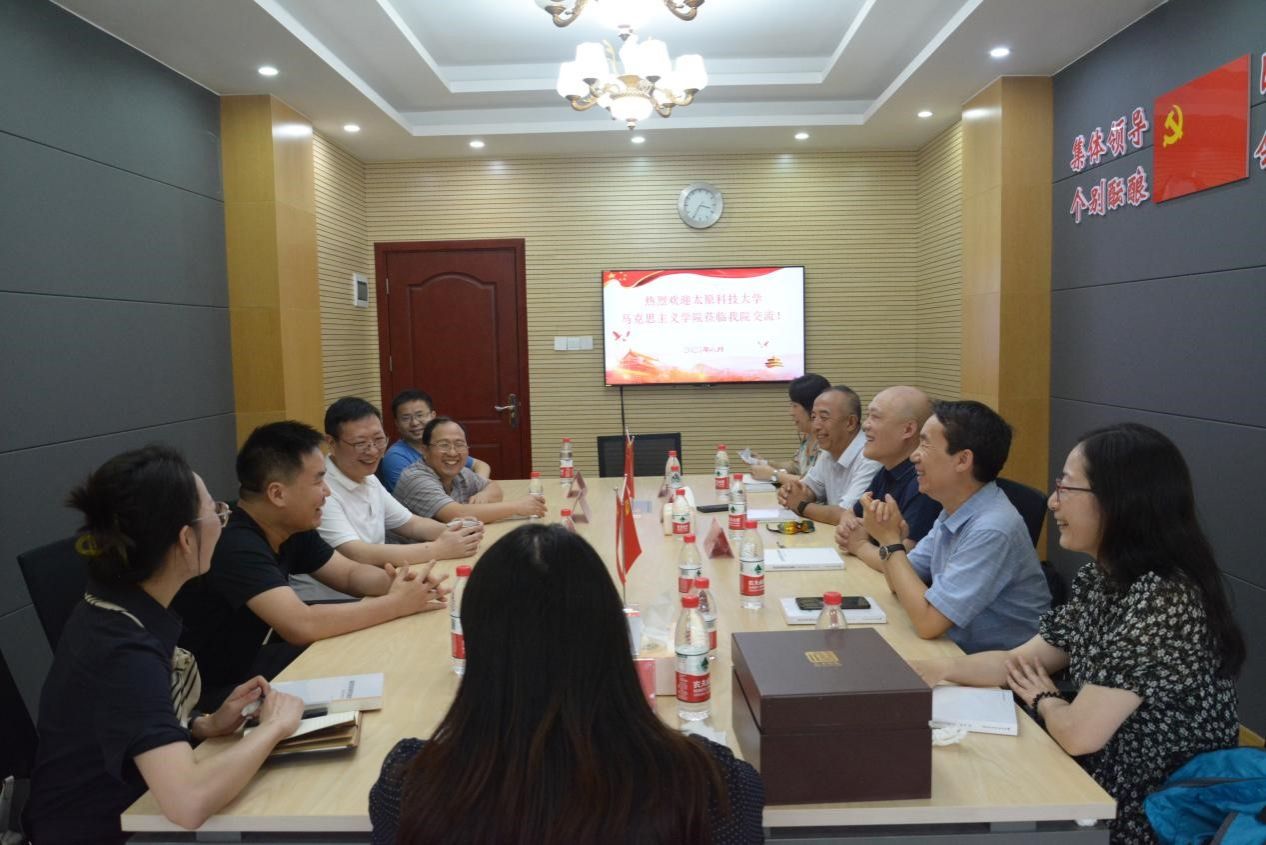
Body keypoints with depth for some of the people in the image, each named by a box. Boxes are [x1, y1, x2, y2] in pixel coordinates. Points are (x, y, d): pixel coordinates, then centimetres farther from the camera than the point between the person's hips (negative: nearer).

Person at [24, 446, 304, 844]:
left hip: (126, 809, 7)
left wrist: (206, 725, -5)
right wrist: (273, 726, -23)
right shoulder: (123, 649, -28)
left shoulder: (117, 609, -4)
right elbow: (189, 802, -38)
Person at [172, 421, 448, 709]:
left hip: (254, 656, 8)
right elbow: (302, 626, -39)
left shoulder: (293, 529, -2)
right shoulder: (234, 546, -29)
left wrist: (396, 581, -17)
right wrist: (396, 604, -28)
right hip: (216, 689, -8)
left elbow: (350, 574, 6)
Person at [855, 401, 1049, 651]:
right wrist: (888, 537, -12)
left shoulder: (992, 530, -25)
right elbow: (902, 581, 7)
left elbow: (927, 623, -25)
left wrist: (890, 541, -17)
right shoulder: (954, 511, 1)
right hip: (958, 651, 7)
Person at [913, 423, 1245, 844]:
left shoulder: (1163, 600, -28)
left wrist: (1042, 698, -7)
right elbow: (1022, 660, 7)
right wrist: (933, 669, -4)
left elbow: (1078, 732, -29)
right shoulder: (1100, 577, 0)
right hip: (1103, 787, 7)